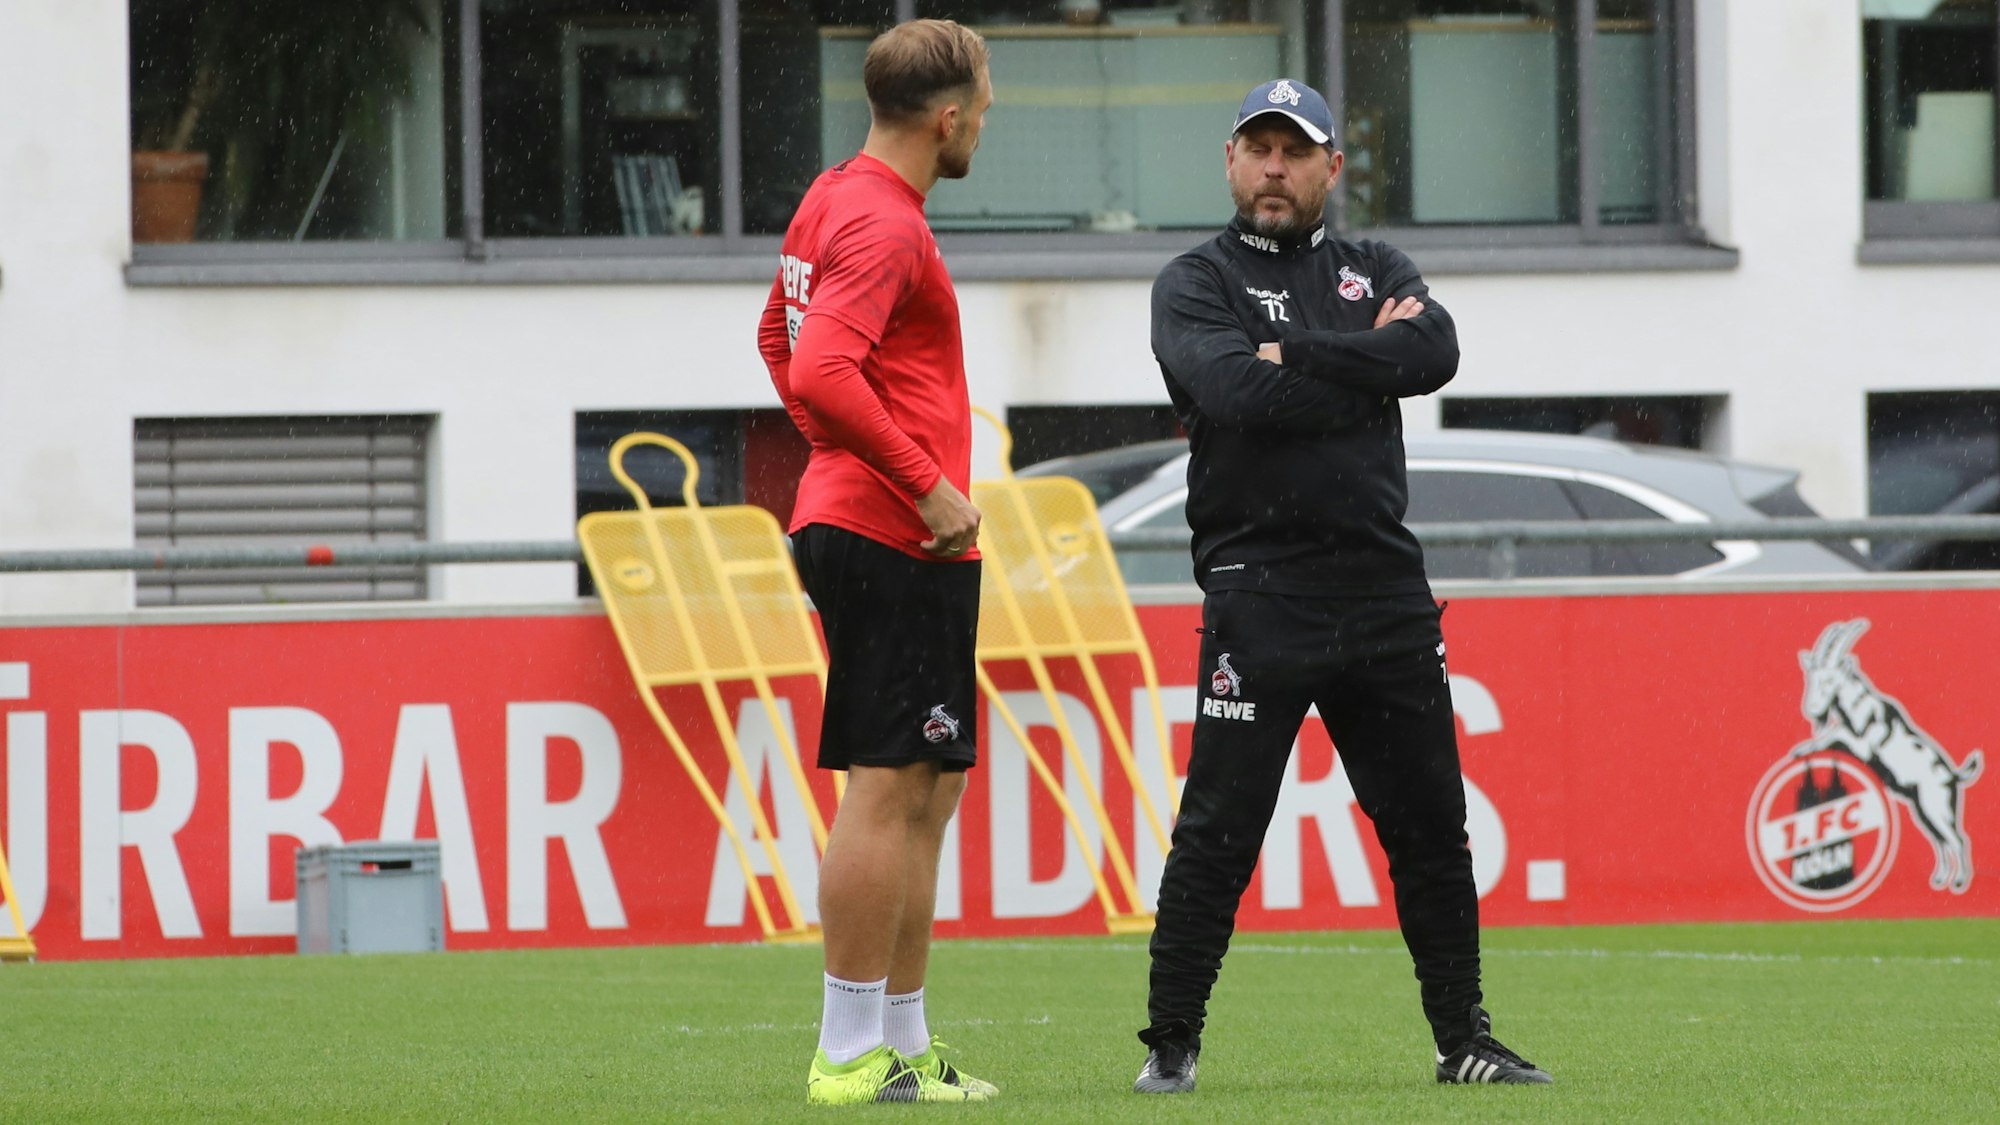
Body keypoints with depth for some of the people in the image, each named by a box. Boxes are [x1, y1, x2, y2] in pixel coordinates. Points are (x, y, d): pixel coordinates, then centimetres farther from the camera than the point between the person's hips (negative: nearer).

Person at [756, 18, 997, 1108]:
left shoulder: (835, 199, 16)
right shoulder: (883, 225, -15)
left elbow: (781, 342, 28)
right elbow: (820, 368, -26)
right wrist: (925, 484, -21)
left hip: (854, 519, 11)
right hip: (895, 540, -11)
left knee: (927, 787, 14)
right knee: (887, 789, -9)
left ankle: (904, 1045, 17)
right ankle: (851, 1054, -9)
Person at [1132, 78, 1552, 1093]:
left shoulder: (1377, 274, 16)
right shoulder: (1195, 286, 4)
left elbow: (1434, 352, -6)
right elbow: (1240, 394, -16)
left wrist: (1298, 352, -10)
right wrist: (1367, 362, -7)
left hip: (1386, 591, 4)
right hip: (1260, 587, -4)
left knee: (1431, 825, 7)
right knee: (1220, 830, -7)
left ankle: (1463, 1039, 15)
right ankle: (1169, 1047, -1)